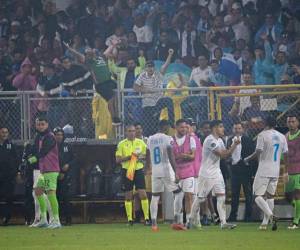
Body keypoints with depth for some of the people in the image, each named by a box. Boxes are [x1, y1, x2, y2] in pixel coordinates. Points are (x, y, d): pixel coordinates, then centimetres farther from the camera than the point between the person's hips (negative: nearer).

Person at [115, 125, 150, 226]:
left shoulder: (141, 143, 8)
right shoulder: (122, 144, 2)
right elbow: (118, 159, -3)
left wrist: (141, 157, -9)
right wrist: (129, 157, -15)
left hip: (139, 170, 1)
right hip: (127, 171, -1)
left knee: (143, 194, -7)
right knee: (128, 196, 3)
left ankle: (147, 218, -4)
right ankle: (129, 219, 9)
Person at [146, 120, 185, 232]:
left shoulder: (150, 139, 9)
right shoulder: (167, 139, -8)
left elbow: (147, 157, 16)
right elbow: (171, 157, -15)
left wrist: (149, 167, 31)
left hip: (155, 172, 5)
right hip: (166, 170, -5)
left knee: (155, 196, 11)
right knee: (179, 193, 6)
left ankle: (153, 223, 3)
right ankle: (176, 221, -3)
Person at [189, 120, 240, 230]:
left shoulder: (219, 140, 11)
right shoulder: (210, 140, -18)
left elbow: (226, 155, 10)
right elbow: (222, 154, -23)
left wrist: (234, 145, -3)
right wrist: (234, 145, -16)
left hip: (216, 173, 8)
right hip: (206, 174, -8)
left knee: (221, 196, -3)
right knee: (200, 198, 1)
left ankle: (223, 222, -7)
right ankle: (192, 220, 16)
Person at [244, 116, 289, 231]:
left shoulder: (263, 134, -9)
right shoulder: (282, 136, 9)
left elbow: (258, 152, -14)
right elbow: (286, 154, 11)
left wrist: (247, 159, 2)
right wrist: (286, 170, 21)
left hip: (264, 170, -6)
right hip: (276, 171, 6)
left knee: (258, 195, -4)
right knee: (270, 196, 13)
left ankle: (271, 216, -26)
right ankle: (265, 223, 11)